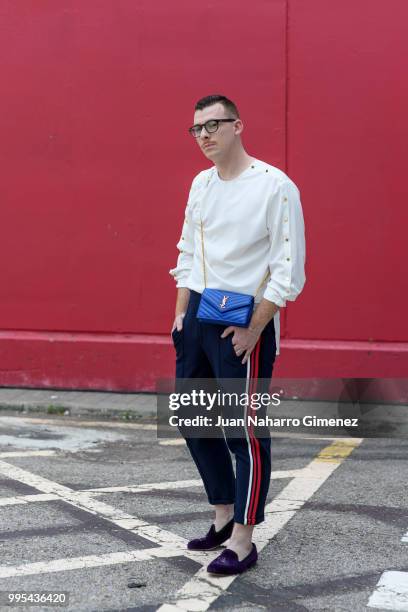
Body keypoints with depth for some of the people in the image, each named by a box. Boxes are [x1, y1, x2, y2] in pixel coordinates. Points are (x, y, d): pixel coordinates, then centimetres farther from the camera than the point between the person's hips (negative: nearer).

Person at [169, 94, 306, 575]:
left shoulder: (275, 186, -13)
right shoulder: (201, 183, 10)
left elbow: (289, 269, -14)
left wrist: (254, 330, -16)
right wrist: (181, 314, 9)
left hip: (245, 321, -8)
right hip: (199, 314, 8)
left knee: (245, 430, -2)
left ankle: (243, 540, 8)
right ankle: (224, 516, 30)